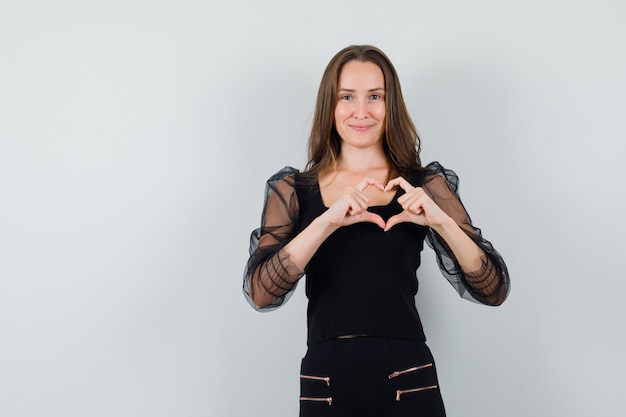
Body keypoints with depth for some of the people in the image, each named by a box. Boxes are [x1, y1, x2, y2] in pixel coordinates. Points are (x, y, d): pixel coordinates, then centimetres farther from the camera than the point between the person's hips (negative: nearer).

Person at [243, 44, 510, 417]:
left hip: (408, 386, 0)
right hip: (326, 385, 1)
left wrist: (441, 221, -20)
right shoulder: (292, 190, 1)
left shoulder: (425, 185, 1)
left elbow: (494, 291, -4)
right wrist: (328, 221, -24)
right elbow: (260, 293, -12)